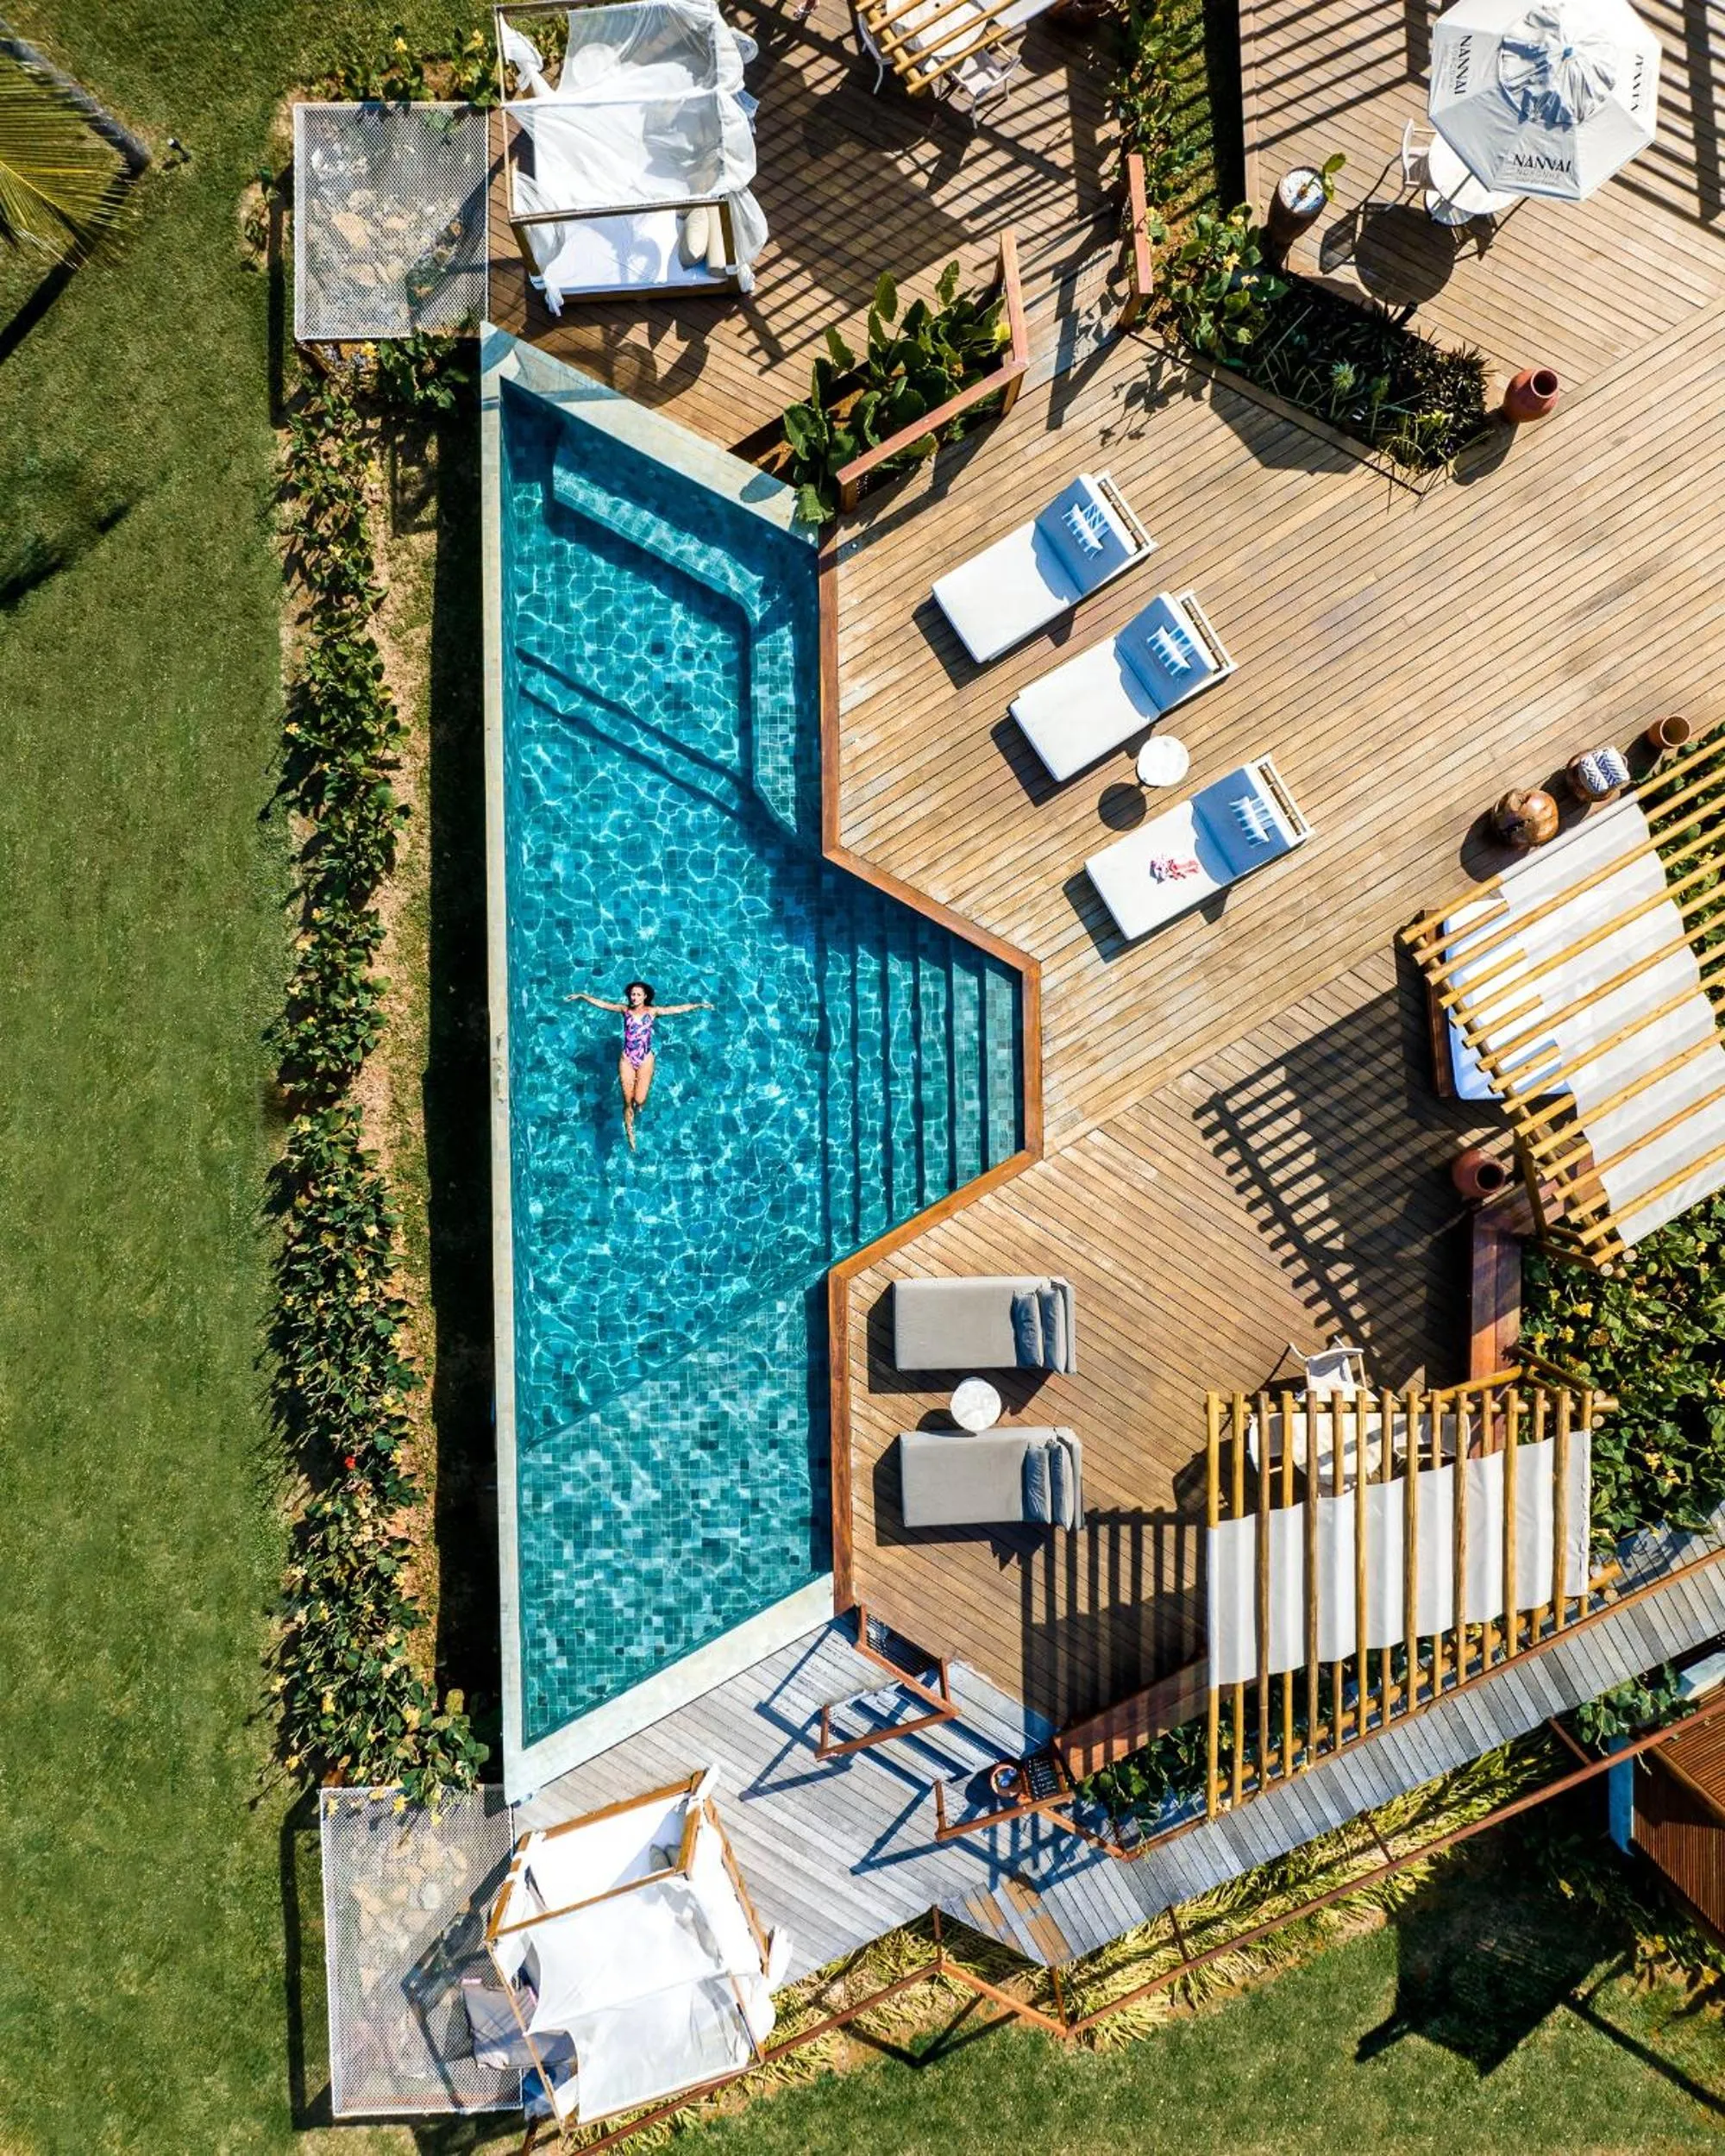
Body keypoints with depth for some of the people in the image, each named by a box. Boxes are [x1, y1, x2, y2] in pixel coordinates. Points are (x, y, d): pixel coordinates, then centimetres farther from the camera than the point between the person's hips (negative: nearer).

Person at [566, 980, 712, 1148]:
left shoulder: (652, 1011, -1)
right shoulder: (625, 1009, 3)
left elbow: (677, 1009, -8)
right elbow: (602, 1004, 7)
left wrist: (698, 1006, -15)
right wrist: (582, 996, 5)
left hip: (645, 1060, -1)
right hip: (627, 1060, 1)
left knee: (640, 1100, -8)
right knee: (628, 1102, 4)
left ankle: (639, 1106, 32)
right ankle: (630, 1136, 19)